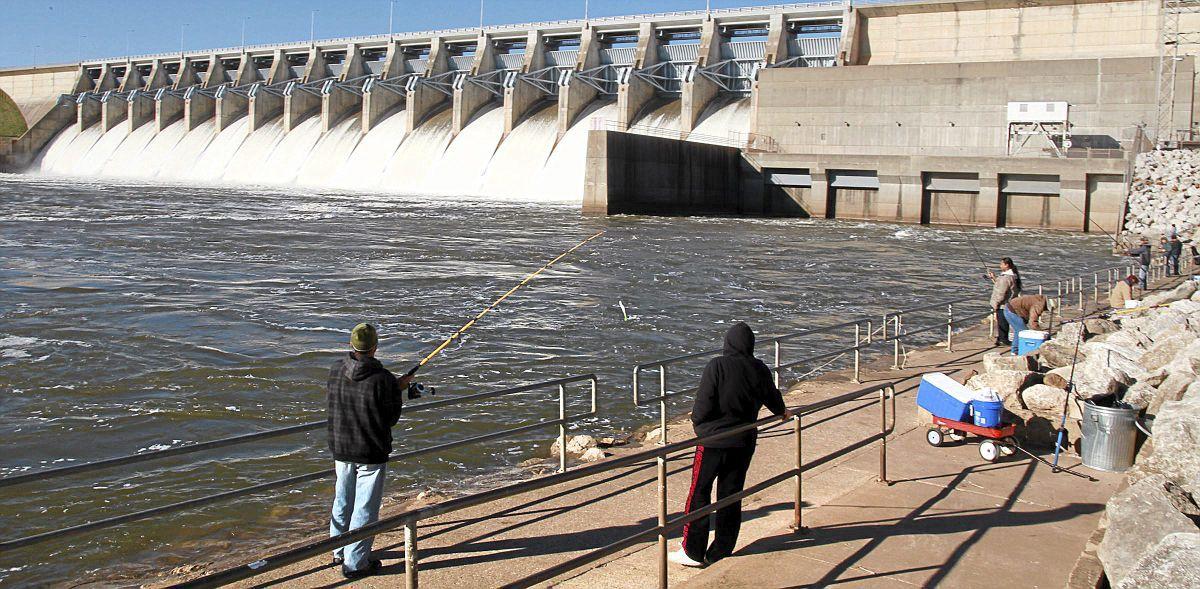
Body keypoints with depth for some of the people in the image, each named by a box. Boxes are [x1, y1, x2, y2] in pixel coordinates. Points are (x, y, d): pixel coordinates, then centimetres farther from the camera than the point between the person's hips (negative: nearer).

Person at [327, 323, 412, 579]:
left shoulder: (336, 370, -5)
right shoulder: (384, 380, -22)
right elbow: (391, 418, -12)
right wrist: (397, 390, 5)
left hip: (340, 449, 6)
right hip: (371, 452, -6)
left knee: (343, 500, 21)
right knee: (365, 507, 5)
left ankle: (339, 552, 37)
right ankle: (355, 562, 12)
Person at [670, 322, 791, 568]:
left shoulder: (717, 366, -15)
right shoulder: (760, 370, 1)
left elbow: (704, 403, -16)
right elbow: (773, 398, 19)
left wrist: (697, 422, 6)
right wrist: (783, 412, 42)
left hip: (713, 440, -5)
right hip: (744, 442, 5)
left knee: (699, 494, 5)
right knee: (731, 496, 12)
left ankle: (693, 552, 9)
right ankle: (720, 553, 18)